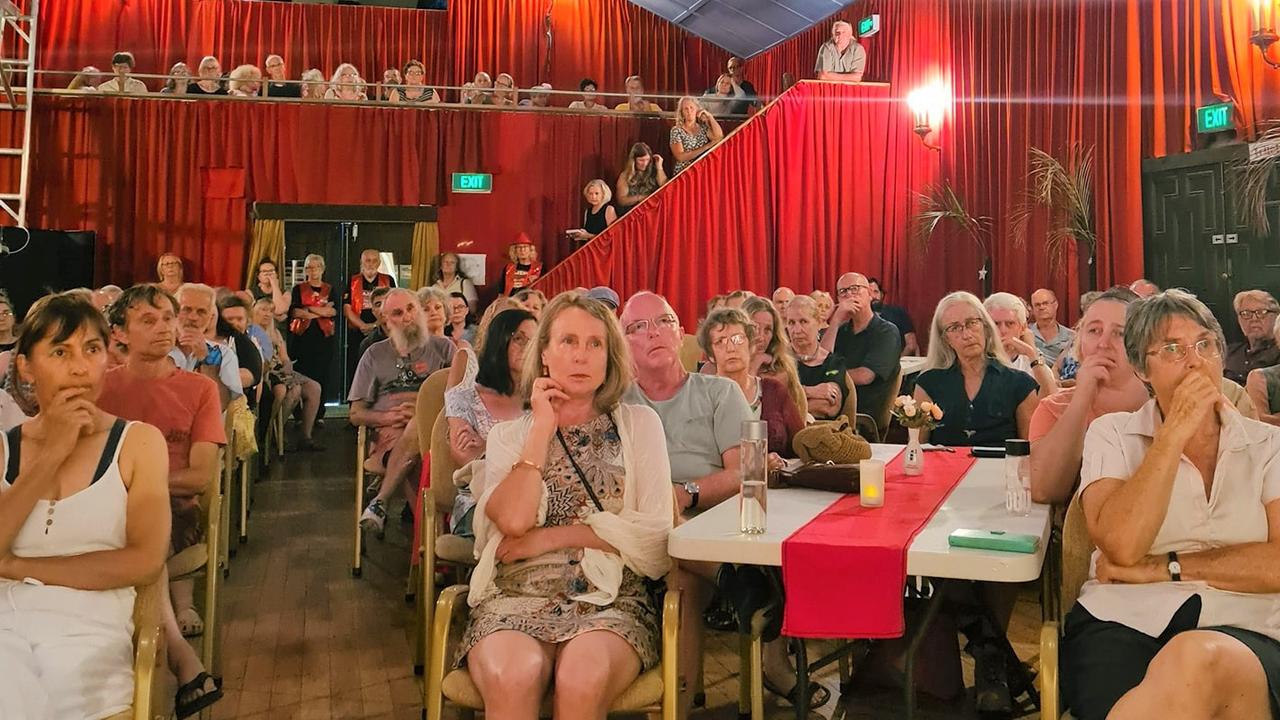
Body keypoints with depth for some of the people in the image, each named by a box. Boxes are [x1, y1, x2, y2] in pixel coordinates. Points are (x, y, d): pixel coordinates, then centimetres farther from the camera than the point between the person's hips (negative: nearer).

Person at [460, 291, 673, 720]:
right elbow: (512, 520, -8)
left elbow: (656, 531, -2)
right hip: (519, 594, 1)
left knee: (583, 677, -34)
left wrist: (551, 536, -5)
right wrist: (543, 428, -3)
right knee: (512, 676, -34)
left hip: (611, 597, 0)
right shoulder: (509, 435, 13)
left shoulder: (639, 424, 11)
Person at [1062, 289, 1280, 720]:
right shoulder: (1112, 434, 12)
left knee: (1198, 660, -36)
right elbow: (1121, 547, -6)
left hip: (1242, 630, 1)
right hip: (1121, 622, 0)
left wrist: (1165, 567, -5)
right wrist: (1174, 433, -6)